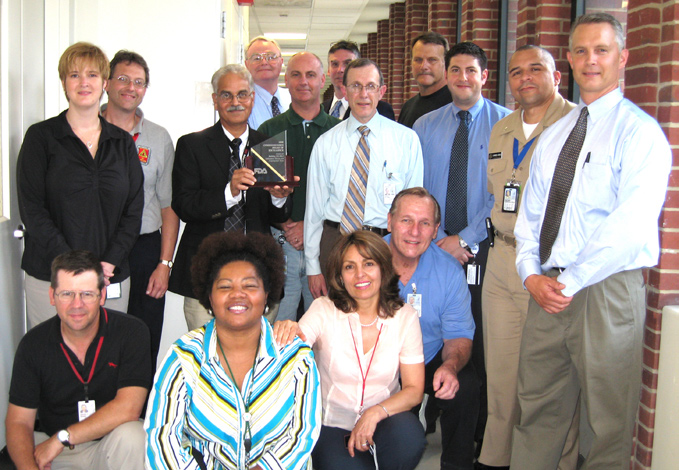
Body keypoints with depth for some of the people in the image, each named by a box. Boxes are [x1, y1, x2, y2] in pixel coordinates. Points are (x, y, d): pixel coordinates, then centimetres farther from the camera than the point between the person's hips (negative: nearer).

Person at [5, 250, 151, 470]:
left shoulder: (131, 332, -12)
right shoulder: (34, 344, -4)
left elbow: (128, 408, -21)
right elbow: (18, 421, -5)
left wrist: (62, 438, -21)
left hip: (111, 445, -1)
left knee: (130, 435, -33)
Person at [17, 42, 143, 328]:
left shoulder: (122, 143, 11)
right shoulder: (41, 137, 2)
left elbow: (134, 210, 7)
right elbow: (31, 210, -5)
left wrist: (109, 263, -7)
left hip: (112, 276, 2)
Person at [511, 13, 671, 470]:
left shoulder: (639, 131, -5)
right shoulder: (553, 135, 17)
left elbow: (631, 224, -16)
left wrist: (572, 281, -16)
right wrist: (531, 274, 0)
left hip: (607, 290, -6)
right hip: (547, 289, 6)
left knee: (610, 422, 5)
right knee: (538, 409, 12)